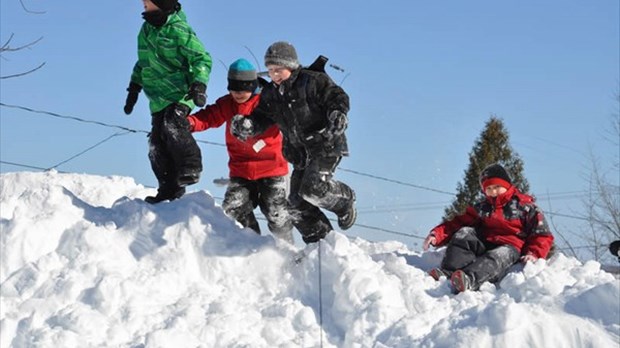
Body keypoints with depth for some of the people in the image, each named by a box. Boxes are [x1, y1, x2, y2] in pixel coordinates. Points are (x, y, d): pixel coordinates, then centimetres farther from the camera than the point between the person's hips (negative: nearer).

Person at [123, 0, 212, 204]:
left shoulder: (178, 30, -13)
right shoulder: (146, 30, 11)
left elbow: (202, 58, -15)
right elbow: (143, 63, 24)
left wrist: (199, 84, -27)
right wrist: (134, 88, 22)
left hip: (181, 94, -8)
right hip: (159, 100, 8)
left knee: (172, 125, -31)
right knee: (157, 145, 2)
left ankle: (190, 167, -20)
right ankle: (169, 189, 8)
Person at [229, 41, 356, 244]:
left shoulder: (313, 81, -10)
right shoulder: (270, 94, 9)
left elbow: (337, 97, -11)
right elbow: (261, 118, 8)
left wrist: (337, 114, -33)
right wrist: (246, 125, -14)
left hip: (326, 145, -7)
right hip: (301, 154, 7)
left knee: (313, 188, -26)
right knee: (297, 204, 2)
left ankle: (345, 202, 4)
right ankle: (320, 240, 14)